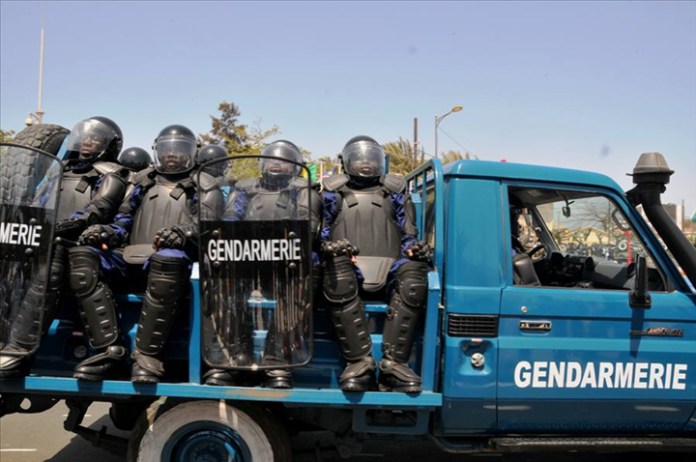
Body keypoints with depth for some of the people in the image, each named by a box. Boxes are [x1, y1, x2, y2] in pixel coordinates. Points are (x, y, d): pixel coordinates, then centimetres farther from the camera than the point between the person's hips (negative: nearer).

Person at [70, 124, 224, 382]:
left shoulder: (204, 187, 16)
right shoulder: (143, 181, 28)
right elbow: (123, 220, 22)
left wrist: (184, 234, -22)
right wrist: (106, 232, -1)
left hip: (174, 259, -4)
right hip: (133, 258, 5)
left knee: (168, 258, -41)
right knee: (82, 257, -21)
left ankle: (147, 355, -32)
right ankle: (110, 349, -25)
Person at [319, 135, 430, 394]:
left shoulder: (395, 191, 27)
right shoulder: (334, 192, 25)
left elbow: (408, 235, 21)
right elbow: (320, 234, 18)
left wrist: (415, 248, -4)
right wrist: (328, 247, -7)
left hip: (388, 271, 1)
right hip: (348, 270, -1)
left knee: (414, 273, -33)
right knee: (336, 271, -38)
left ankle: (394, 363, -34)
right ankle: (359, 361, -36)